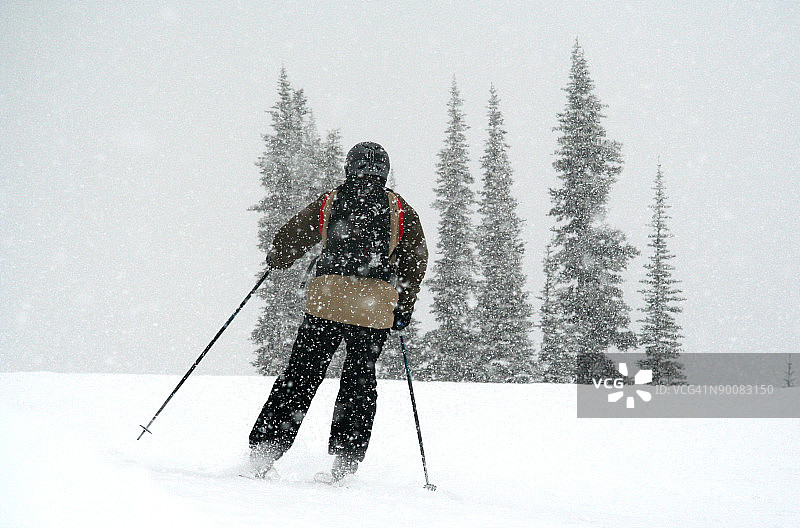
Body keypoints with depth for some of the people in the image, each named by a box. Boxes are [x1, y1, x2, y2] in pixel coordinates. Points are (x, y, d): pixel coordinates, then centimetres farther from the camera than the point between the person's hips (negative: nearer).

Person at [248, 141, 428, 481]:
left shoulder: (328, 202, 13)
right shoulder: (400, 210, 14)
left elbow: (287, 241, 15)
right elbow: (416, 261, 10)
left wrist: (276, 261, 37)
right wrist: (404, 308, 18)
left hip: (327, 298, 0)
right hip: (376, 305, 0)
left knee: (300, 376, 5)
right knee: (360, 380, 11)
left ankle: (264, 449, 0)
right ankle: (345, 460, 4)